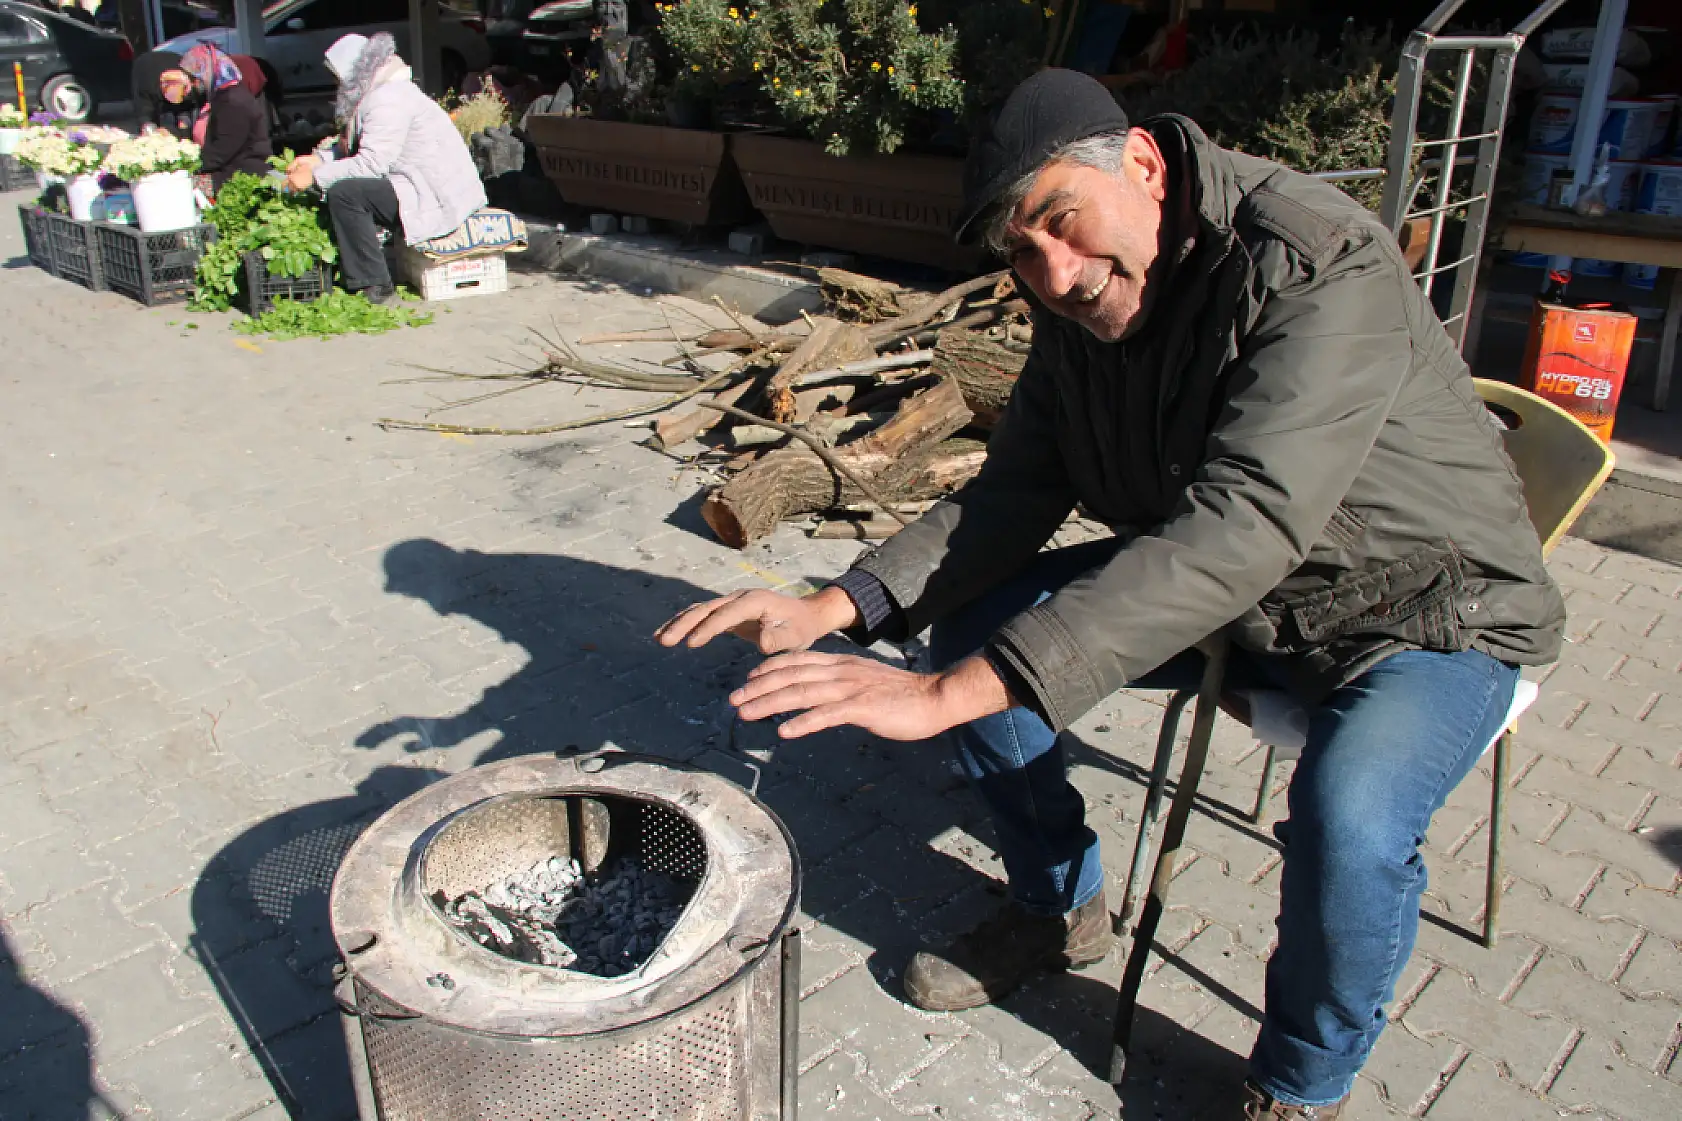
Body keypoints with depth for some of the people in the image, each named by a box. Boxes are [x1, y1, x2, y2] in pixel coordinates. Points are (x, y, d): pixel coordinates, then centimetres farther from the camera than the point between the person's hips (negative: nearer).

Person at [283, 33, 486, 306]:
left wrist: (315, 176, -14)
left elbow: (371, 163, -21)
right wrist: (318, 159, 12)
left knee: (343, 193, -18)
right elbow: (356, 148, 24)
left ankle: (374, 287, -12)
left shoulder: (388, 98, -15)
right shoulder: (384, 90, 18)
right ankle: (354, 275, 14)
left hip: (439, 201, -11)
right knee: (347, 186, 14)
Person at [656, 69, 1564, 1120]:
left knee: (1348, 821, -34)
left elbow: (1241, 528, -42)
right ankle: (1060, 909, 18)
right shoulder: (1077, 303, -7)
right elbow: (1014, 494, -5)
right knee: (975, 619, -5)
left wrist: (953, 693, -49)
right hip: (1230, 590, 7)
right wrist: (835, 608, -21)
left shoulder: (1324, 267, -31)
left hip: (1425, 605, -6)